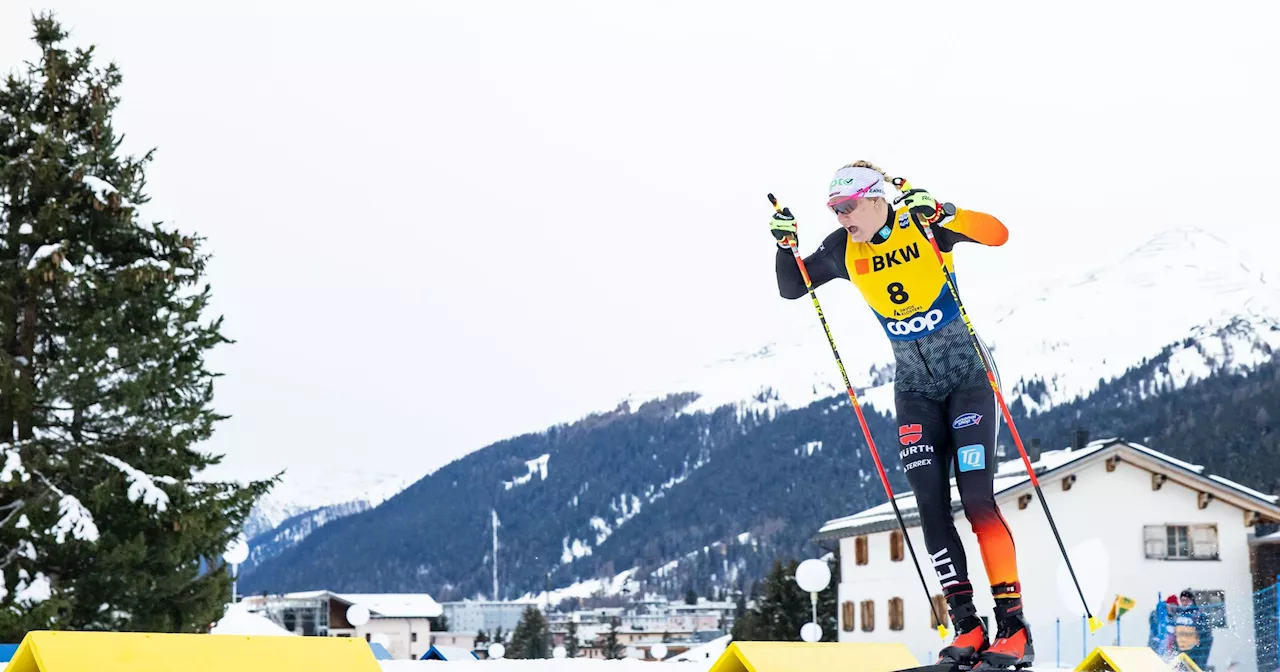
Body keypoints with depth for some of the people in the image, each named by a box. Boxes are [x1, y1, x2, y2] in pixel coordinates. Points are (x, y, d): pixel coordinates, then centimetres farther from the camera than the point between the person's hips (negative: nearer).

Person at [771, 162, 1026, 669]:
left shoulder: (923, 223, -13)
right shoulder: (843, 250, 0)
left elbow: (998, 234, -23)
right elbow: (791, 288, 9)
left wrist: (940, 214, -36)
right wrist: (786, 245, -9)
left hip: (968, 374, -5)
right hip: (915, 389, 5)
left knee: (976, 499, -13)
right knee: (931, 506, -5)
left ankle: (1013, 627, -9)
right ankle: (966, 626, -1)